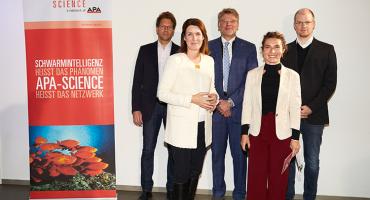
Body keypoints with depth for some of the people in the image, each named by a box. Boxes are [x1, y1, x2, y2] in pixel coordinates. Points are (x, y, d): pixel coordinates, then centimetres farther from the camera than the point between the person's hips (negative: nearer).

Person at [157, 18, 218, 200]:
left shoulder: (209, 61, 8)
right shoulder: (175, 60, -7)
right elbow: (162, 93, -10)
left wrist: (214, 98, -3)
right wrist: (192, 99, -18)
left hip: (203, 126, 5)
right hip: (181, 127, -5)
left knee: (195, 172, 16)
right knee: (181, 174, 1)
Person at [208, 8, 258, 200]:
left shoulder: (249, 48, 4)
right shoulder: (209, 47, 7)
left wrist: (231, 102, -9)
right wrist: (218, 102, -7)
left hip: (239, 109, -1)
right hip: (216, 109, 1)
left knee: (239, 154, 4)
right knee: (217, 153, 9)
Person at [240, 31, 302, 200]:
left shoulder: (292, 76, -1)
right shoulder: (252, 74, 3)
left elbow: (295, 108, -1)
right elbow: (247, 105, 5)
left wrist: (295, 137, -2)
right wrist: (244, 132, 1)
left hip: (282, 133, -1)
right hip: (257, 132, 1)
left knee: (278, 178, 9)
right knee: (256, 177, 7)